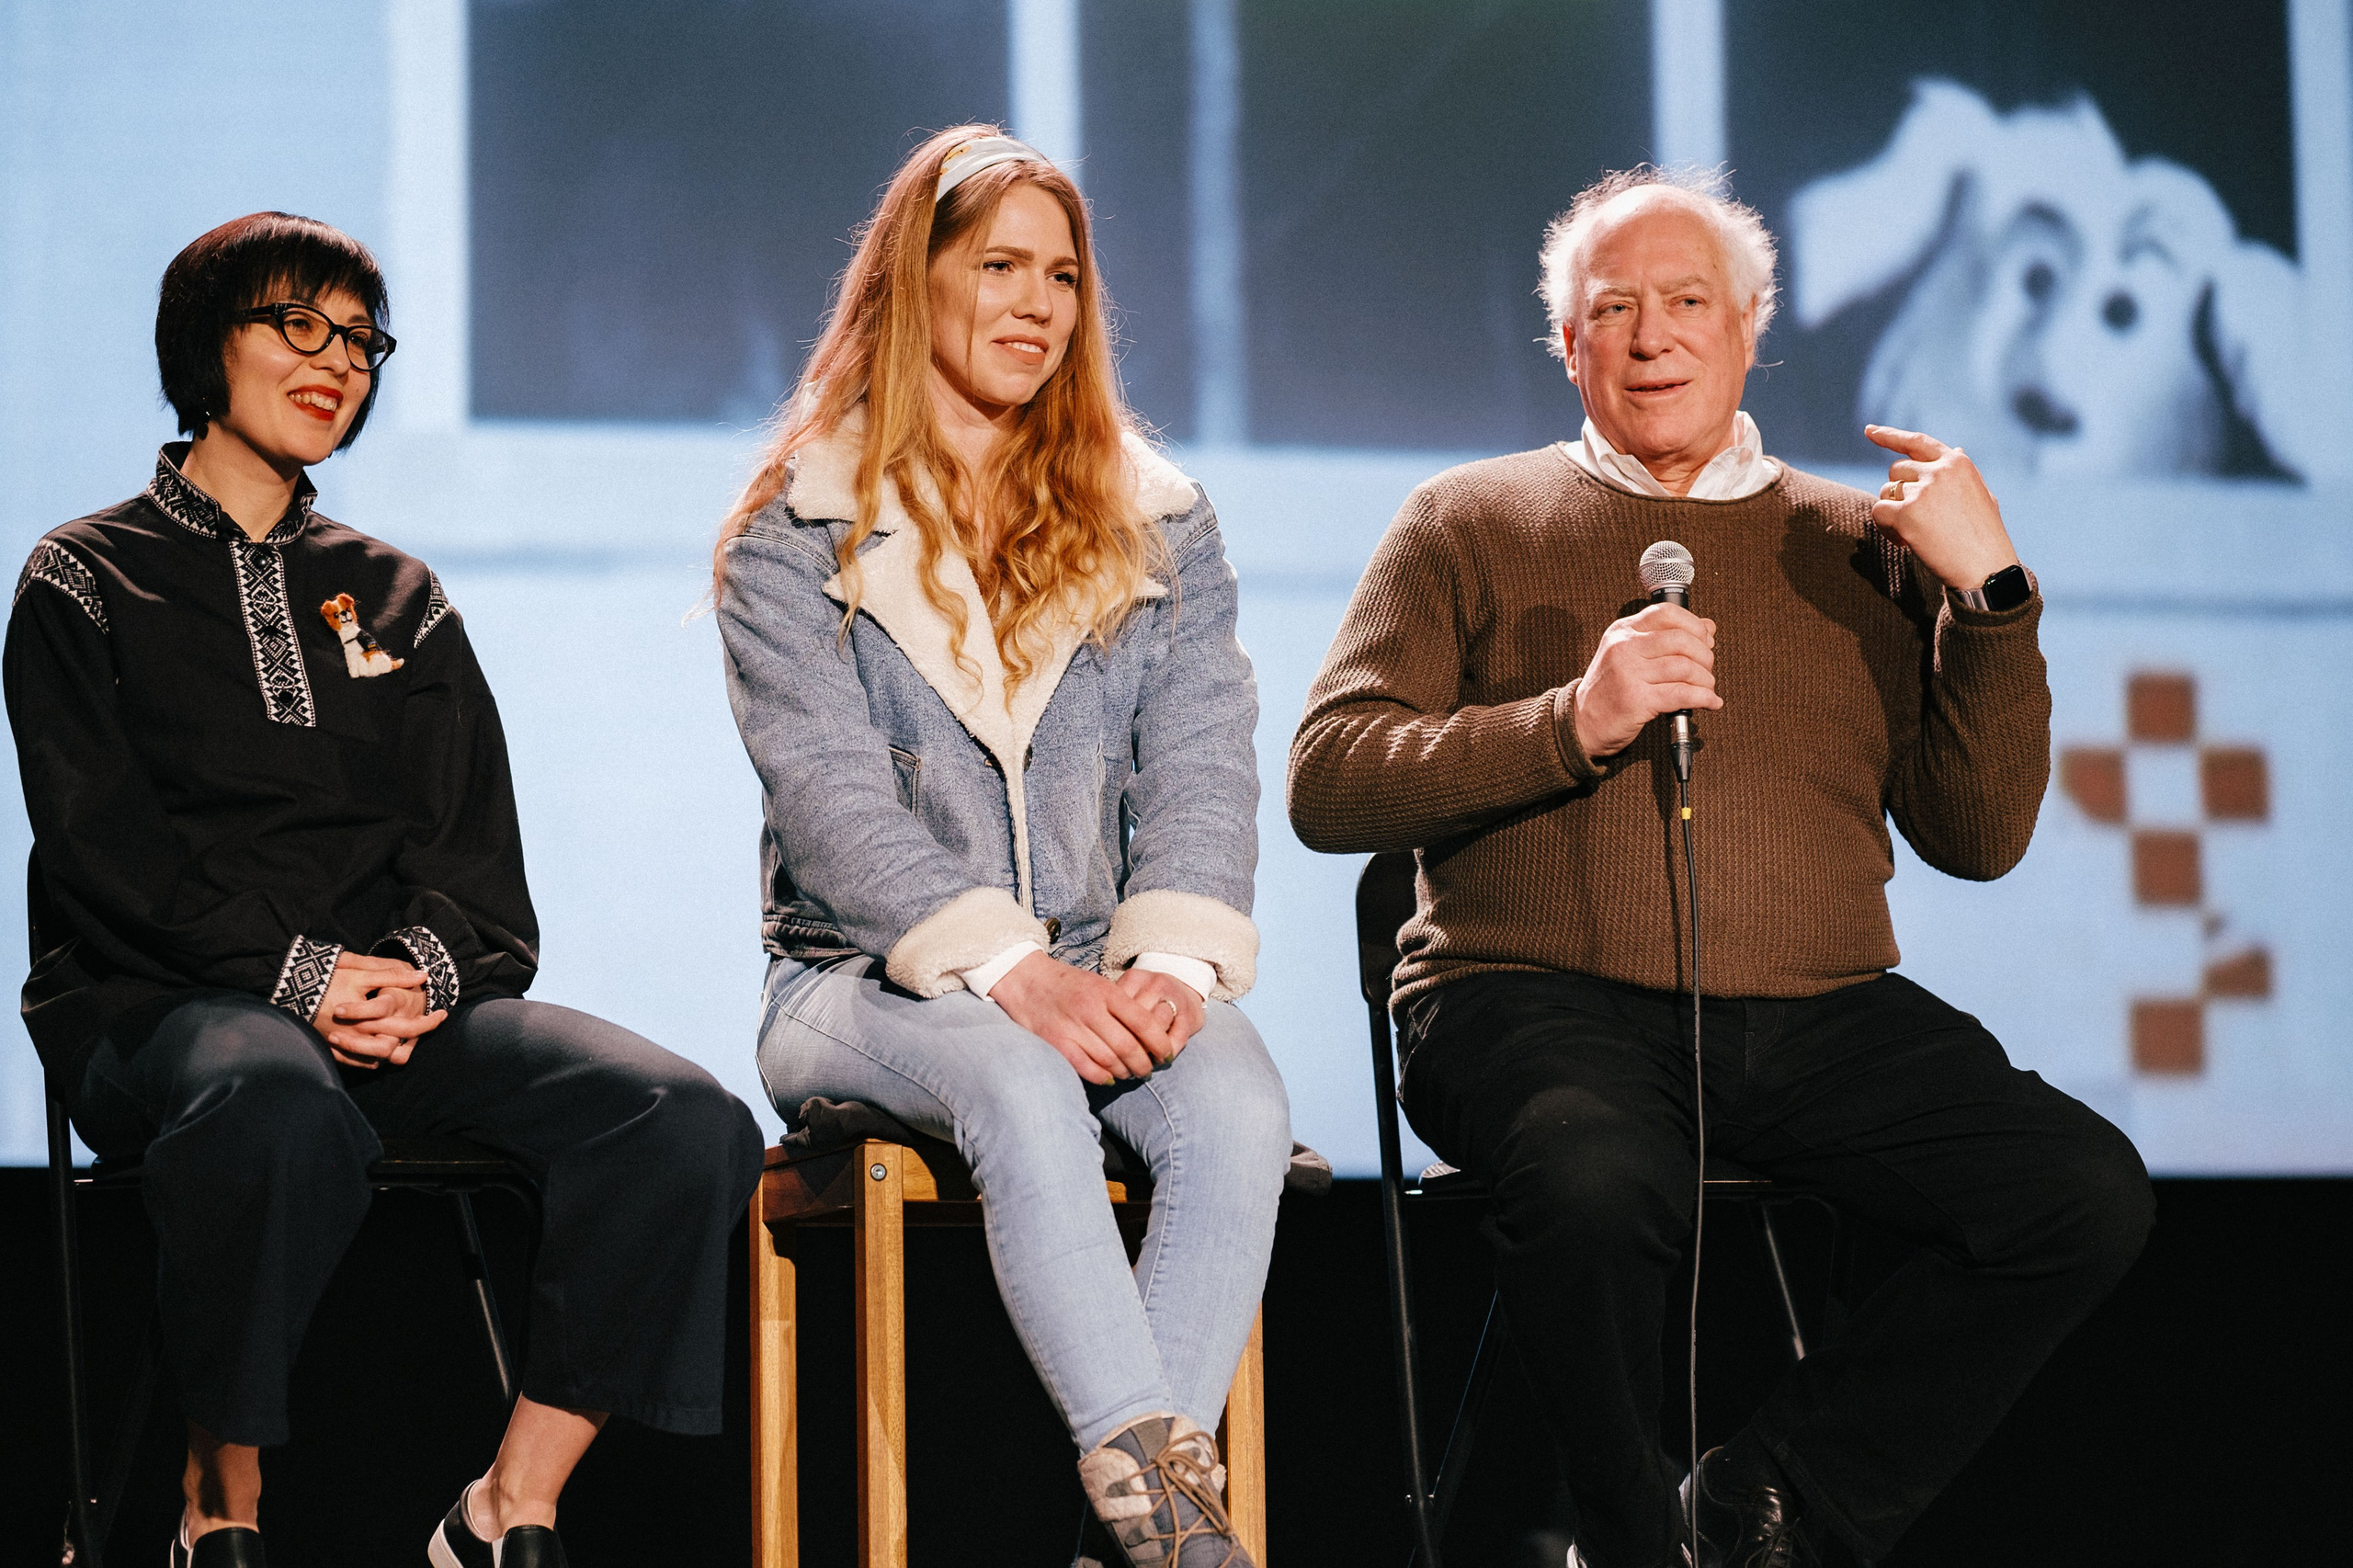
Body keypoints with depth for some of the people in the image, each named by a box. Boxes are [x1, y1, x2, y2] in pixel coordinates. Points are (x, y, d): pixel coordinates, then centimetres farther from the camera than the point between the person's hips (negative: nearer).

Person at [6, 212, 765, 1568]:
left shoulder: (395, 597, 24)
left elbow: (477, 845, 14)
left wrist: (420, 966, -10)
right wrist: (298, 975, -16)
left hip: (405, 999, 4)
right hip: (163, 1004, -4)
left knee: (691, 1121, -24)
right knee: (279, 1108, -43)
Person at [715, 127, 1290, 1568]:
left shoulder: (1157, 527, 15)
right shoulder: (796, 538, 4)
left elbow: (1202, 770, 4)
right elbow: (832, 795, -10)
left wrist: (1171, 958, -17)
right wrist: (1010, 972, -24)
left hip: (1109, 973, 3)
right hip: (867, 983, -3)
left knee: (1237, 1100, -31)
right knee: (1025, 1093, -37)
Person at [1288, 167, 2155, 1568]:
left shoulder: (1862, 547, 19)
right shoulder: (1471, 523, 14)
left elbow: (1978, 839, 13)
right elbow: (1329, 785, 2)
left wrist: (1991, 595, 1)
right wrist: (1572, 723, -11)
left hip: (1822, 1017, 3)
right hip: (1543, 997, -3)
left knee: (2092, 1192, -21)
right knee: (1598, 1184, -38)